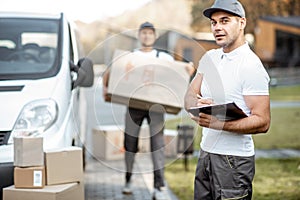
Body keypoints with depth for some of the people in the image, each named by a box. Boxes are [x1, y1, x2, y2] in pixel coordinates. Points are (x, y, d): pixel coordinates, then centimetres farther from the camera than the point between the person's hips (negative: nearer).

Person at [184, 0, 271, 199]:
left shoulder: (251, 66, -13)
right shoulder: (209, 58, 10)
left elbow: (262, 122, -17)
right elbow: (189, 97, 9)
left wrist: (219, 123, -28)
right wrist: (198, 104, -16)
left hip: (234, 160, -7)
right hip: (206, 153, 7)